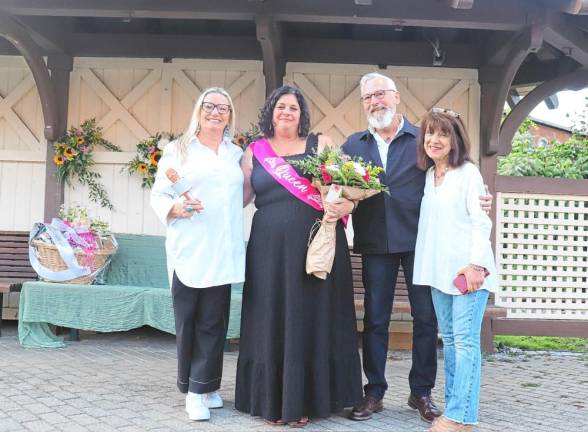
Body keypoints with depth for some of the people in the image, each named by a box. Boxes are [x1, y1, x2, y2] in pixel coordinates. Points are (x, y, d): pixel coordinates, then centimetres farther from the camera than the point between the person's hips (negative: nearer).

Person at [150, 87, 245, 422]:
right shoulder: (178, 150, 5)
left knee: (213, 321, 3)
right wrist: (176, 208, -16)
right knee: (188, 319, 3)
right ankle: (199, 386, 16)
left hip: (223, 252, 3)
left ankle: (201, 389, 12)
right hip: (189, 250, -2)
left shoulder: (237, 154, 16)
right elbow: (158, 195, 1)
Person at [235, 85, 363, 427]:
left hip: (317, 245, -1)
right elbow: (238, 196, 7)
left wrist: (343, 206, -19)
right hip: (271, 249, 1)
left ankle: (304, 400, 14)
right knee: (272, 321, 5)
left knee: (311, 320, 3)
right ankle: (272, 400, 17)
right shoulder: (255, 152, 11)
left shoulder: (322, 144, 7)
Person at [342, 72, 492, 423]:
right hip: (375, 243, 2)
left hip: (419, 240, -1)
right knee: (375, 319, 8)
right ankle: (374, 393, 20)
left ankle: (422, 392, 20)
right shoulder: (354, 144, 10)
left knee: (426, 318, 5)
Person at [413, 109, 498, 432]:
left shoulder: (468, 173, -5)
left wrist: (477, 264, -17)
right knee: (449, 339, 11)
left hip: (467, 269, -6)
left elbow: (481, 222, -9)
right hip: (438, 270, 7)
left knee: (465, 340, -5)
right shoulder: (428, 175, 13)